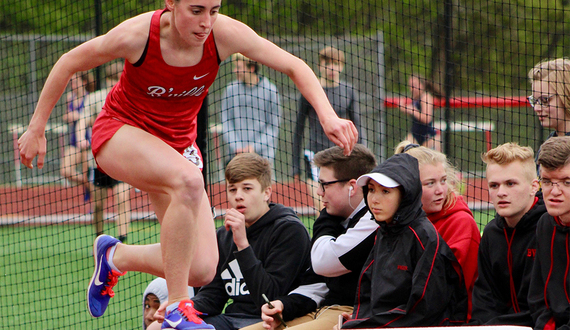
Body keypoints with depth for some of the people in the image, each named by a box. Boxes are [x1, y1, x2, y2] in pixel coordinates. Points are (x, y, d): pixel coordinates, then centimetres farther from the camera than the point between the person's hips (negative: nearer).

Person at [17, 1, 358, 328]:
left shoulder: (226, 34, -20)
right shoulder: (137, 35, -26)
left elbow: (295, 66, -13)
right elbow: (68, 64, -11)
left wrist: (328, 116, -29)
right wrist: (36, 129, -7)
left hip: (178, 141, 4)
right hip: (120, 130, -4)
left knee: (202, 270, -10)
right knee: (189, 180, -39)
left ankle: (115, 256, 19)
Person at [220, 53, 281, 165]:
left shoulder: (270, 91, -1)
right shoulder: (231, 90, 6)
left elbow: (273, 126, 0)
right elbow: (226, 122, 6)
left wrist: (255, 147, -9)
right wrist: (235, 147, -7)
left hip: (263, 154, -2)